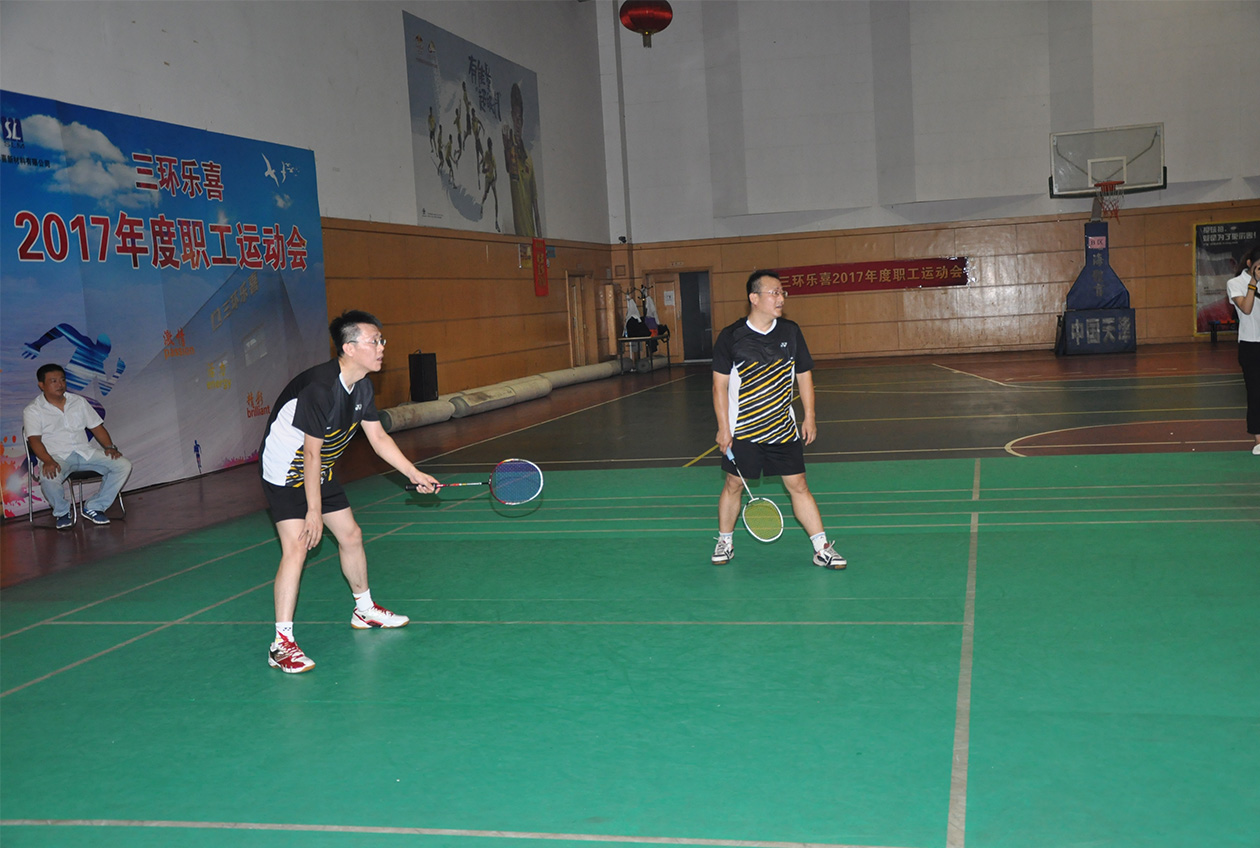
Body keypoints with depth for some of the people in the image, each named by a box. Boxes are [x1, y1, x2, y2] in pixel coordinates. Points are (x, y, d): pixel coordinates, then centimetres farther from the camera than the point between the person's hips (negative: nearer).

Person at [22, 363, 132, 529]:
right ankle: (62, 512, -5)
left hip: (85, 452, 4)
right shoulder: (33, 410, 2)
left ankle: (94, 507, -3)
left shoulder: (78, 401, 16)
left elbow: (97, 427, 16)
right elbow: (34, 440, -10)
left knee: (123, 465, -16)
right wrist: (47, 461, -28)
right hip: (56, 456, -4)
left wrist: (110, 446, -2)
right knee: (48, 478, -39)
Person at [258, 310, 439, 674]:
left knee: (351, 535, 14)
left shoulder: (362, 387, -3)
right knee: (296, 547, -19)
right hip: (285, 470, -9)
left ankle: (364, 610, 36)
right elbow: (311, 453, -26)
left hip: (319, 471, 9)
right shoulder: (320, 388, -30)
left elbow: (378, 438, 8)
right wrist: (313, 511, -22)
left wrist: (415, 474, 3)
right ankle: (282, 643, -15)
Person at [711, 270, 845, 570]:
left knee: (798, 485, 1)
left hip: (784, 429, 2)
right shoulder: (730, 337, -8)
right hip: (742, 431, -2)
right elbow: (720, 385, -4)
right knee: (734, 485, 8)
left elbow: (804, 375, 9)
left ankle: (822, 548, 5)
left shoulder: (790, 331, 1)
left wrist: (809, 417, 5)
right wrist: (723, 428, -7)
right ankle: (725, 542, 27)